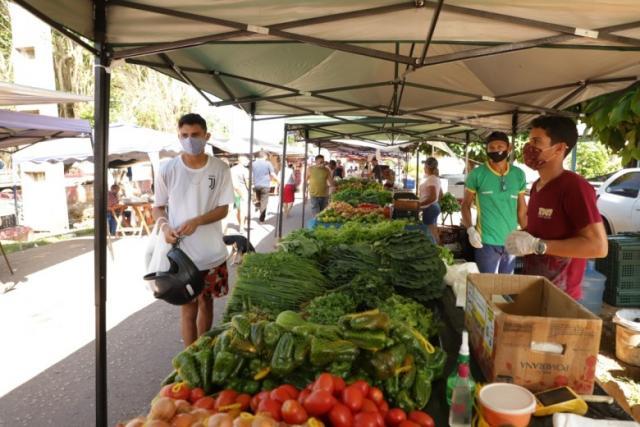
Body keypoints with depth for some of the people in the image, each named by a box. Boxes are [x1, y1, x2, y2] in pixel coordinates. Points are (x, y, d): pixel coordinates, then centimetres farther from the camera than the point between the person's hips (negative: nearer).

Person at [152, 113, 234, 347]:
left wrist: (196, 221, -20)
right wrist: (164, 226, -18)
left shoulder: (220, 169, -6)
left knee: (206, 302, 17)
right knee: (188, 308, 5)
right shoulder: (168, 170, -7)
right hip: (182, 253, -2)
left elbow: (223, 209, -3)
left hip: (212, 253, 2)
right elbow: (158, 207, 4)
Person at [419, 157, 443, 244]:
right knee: (434, 233, 16)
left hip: (429, 208, -10)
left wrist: (419, 204, -22)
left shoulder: (430, 179, -19)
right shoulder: (436, 178, 11)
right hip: (435, 206, 10)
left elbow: (432, 197, -26)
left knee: (430, 234, -3)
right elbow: (440, 195, 20)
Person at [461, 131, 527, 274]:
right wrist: (470, 229, -15)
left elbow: (522, 208, 11)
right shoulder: (477, 174, -6)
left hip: (512, 242, 4)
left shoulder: (519, 174, 4)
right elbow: (466, 204, -1)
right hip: (486, 242, -3)